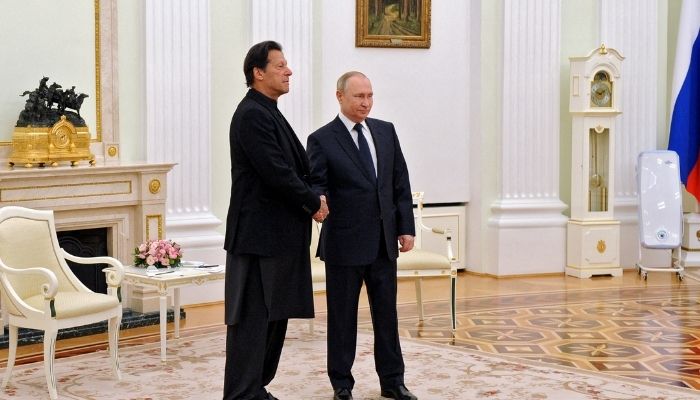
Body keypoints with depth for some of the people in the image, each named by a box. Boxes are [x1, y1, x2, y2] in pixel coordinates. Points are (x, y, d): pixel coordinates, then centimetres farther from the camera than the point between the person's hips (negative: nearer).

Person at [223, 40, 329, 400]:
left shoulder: (269, 113, 17)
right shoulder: (251, 114, -14)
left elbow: (297, 167, 18)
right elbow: (276, 173, -21)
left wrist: (314, 198, 1)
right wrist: (315, 203, -8)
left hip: (279, 235, 10)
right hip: (260, 234, -10)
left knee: (275, 316, 14)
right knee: (252, 320, -5)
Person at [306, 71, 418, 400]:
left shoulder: (386, 131, 8)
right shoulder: (322, 140, -6)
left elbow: (401, 183, 9)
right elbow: (315, 185, -10)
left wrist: (406, 227, 5)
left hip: (384, 241, 4)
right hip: (344, 243, -4)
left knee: (387, 313, 11)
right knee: (342, 316, 6)